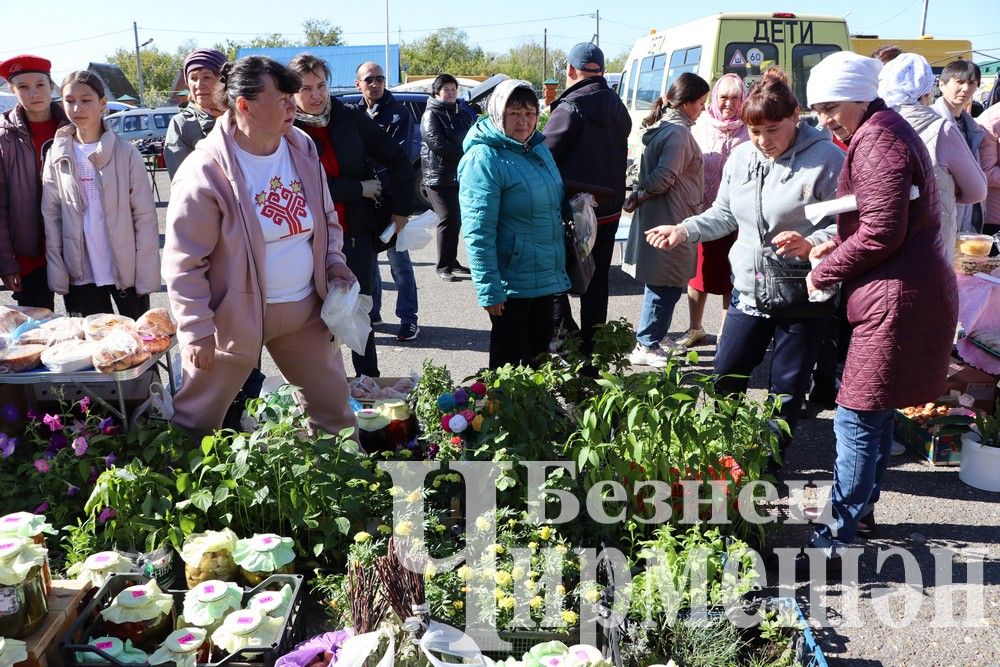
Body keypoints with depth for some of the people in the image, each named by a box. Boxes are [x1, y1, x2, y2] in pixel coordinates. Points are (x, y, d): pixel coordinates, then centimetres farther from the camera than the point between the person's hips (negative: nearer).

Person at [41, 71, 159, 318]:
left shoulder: (126, 153, -5)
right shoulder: (57, 156, 4)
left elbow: (145, 217, -6)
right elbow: (51, 216, 4)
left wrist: (147, 274, -10)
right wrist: (57, 274, -3)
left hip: (127, 271, -2)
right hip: (80, 276, 2)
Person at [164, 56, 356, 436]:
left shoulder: (302, 149, 1)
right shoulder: (205, 172, -19)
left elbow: (326, 217, 16)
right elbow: (184, 263, -15)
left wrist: (333, 260, -1)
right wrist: (197, 331, -17)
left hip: (305, 307, 6)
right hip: (235, 314, -5)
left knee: (333, 404, 19)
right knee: (197, 420, 8)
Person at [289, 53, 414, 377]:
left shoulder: (350, 118, 1)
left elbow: (396, 158, 6)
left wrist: (400, 209, 3)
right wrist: (359, 189, -13)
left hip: (358, 231, 2)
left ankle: (369, 377, 24)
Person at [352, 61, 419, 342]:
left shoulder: (398, 114, -5)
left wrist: (401, 208, -20)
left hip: (389, 202, -5)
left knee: (399, 261, 0)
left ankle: (408, 319, 7)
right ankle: (371, 312, 27)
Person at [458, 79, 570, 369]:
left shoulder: (538, 147, 9)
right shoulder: (484, 159, -17)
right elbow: (478, 233, -21)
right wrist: (489, 289, -22)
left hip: (545, 276, 8)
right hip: (511, 283, -8)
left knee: (540, 350, 19)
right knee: (509, 358, 5)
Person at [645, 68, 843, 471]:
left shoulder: (826, 158, -13)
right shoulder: (740, 158, 5)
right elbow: (724, 215, 14)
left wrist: (811, 243, -32)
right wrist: (683, 231, 0)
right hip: (749, 287, 5)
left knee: (787, 387, 8)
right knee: (726, 375, 12)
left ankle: (772, 459, 26)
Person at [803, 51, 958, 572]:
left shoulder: (878, 142, -16)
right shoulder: (882, 132, 17)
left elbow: (881, 234, -22)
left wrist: (824, 271, -10)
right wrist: (836, 246, 8)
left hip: (898, 300, -11)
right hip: (899, 297, 11)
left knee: (856, 422, -7)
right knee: (874, 416, 20)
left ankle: (836, 543, 0)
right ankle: (862, 511, 34)